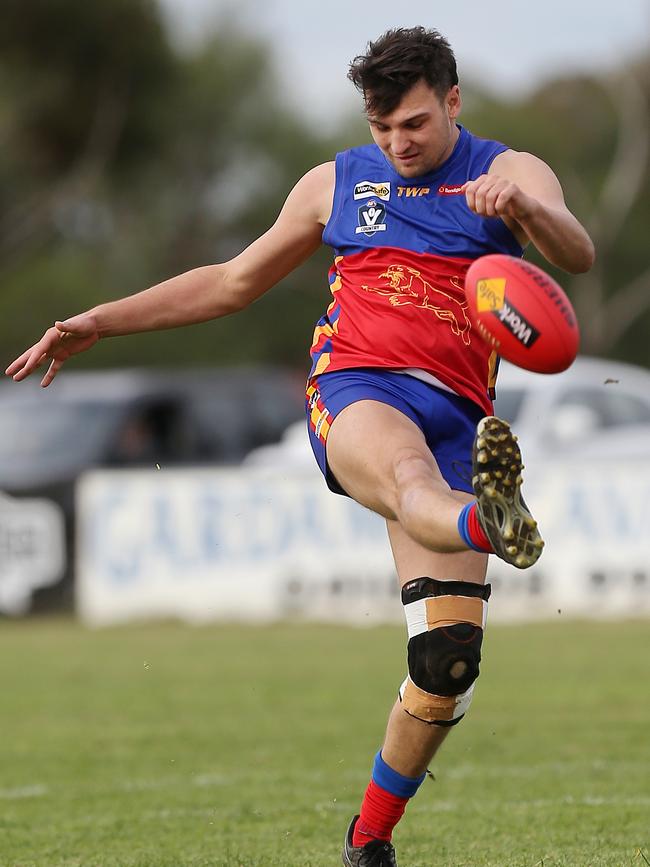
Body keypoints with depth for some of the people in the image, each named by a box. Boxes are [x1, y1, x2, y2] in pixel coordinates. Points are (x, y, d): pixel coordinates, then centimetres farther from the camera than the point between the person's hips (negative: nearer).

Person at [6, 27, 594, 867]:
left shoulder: (509, 170, 12)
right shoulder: (335, 183, 21)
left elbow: (578, 255, -9)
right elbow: (232, 282, 31)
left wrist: (524, 207, -32)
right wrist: (100, 321, 26)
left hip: (457, 411, 1)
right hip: (358, 388, 0)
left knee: (447, 659, -7)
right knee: (409, 473, -41)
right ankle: (492, 519, -78)